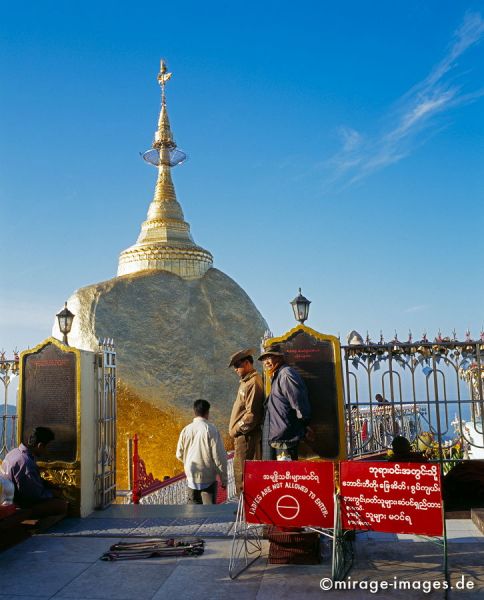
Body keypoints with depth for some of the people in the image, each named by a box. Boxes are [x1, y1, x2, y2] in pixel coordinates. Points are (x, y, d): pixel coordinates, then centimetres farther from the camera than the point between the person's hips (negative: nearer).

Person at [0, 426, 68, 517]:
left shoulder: (15, 451, 2)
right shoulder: (26, 463, -31)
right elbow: (36, 494, -25)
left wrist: (51, 486, 4)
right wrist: (53, 493, -8)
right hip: (18, 506, -10)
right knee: (62, 505, -18)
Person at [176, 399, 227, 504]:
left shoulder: (186, 430, 0)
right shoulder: (211, 429, -12)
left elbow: (179, 455, 8)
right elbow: (219, 456, -12)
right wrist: (224, 479, -4)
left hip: (191, 476, 4)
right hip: (208, 477, -4)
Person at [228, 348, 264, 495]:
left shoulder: (254, 382, -15)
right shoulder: (246, 381, 16)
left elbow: (252, 414, -20)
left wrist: (236, 429, -12)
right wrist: (235, 430, 13)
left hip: (247, 436, -10)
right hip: (242, 436, 10)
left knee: (243, 472, -7)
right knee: (240, 471, 16)